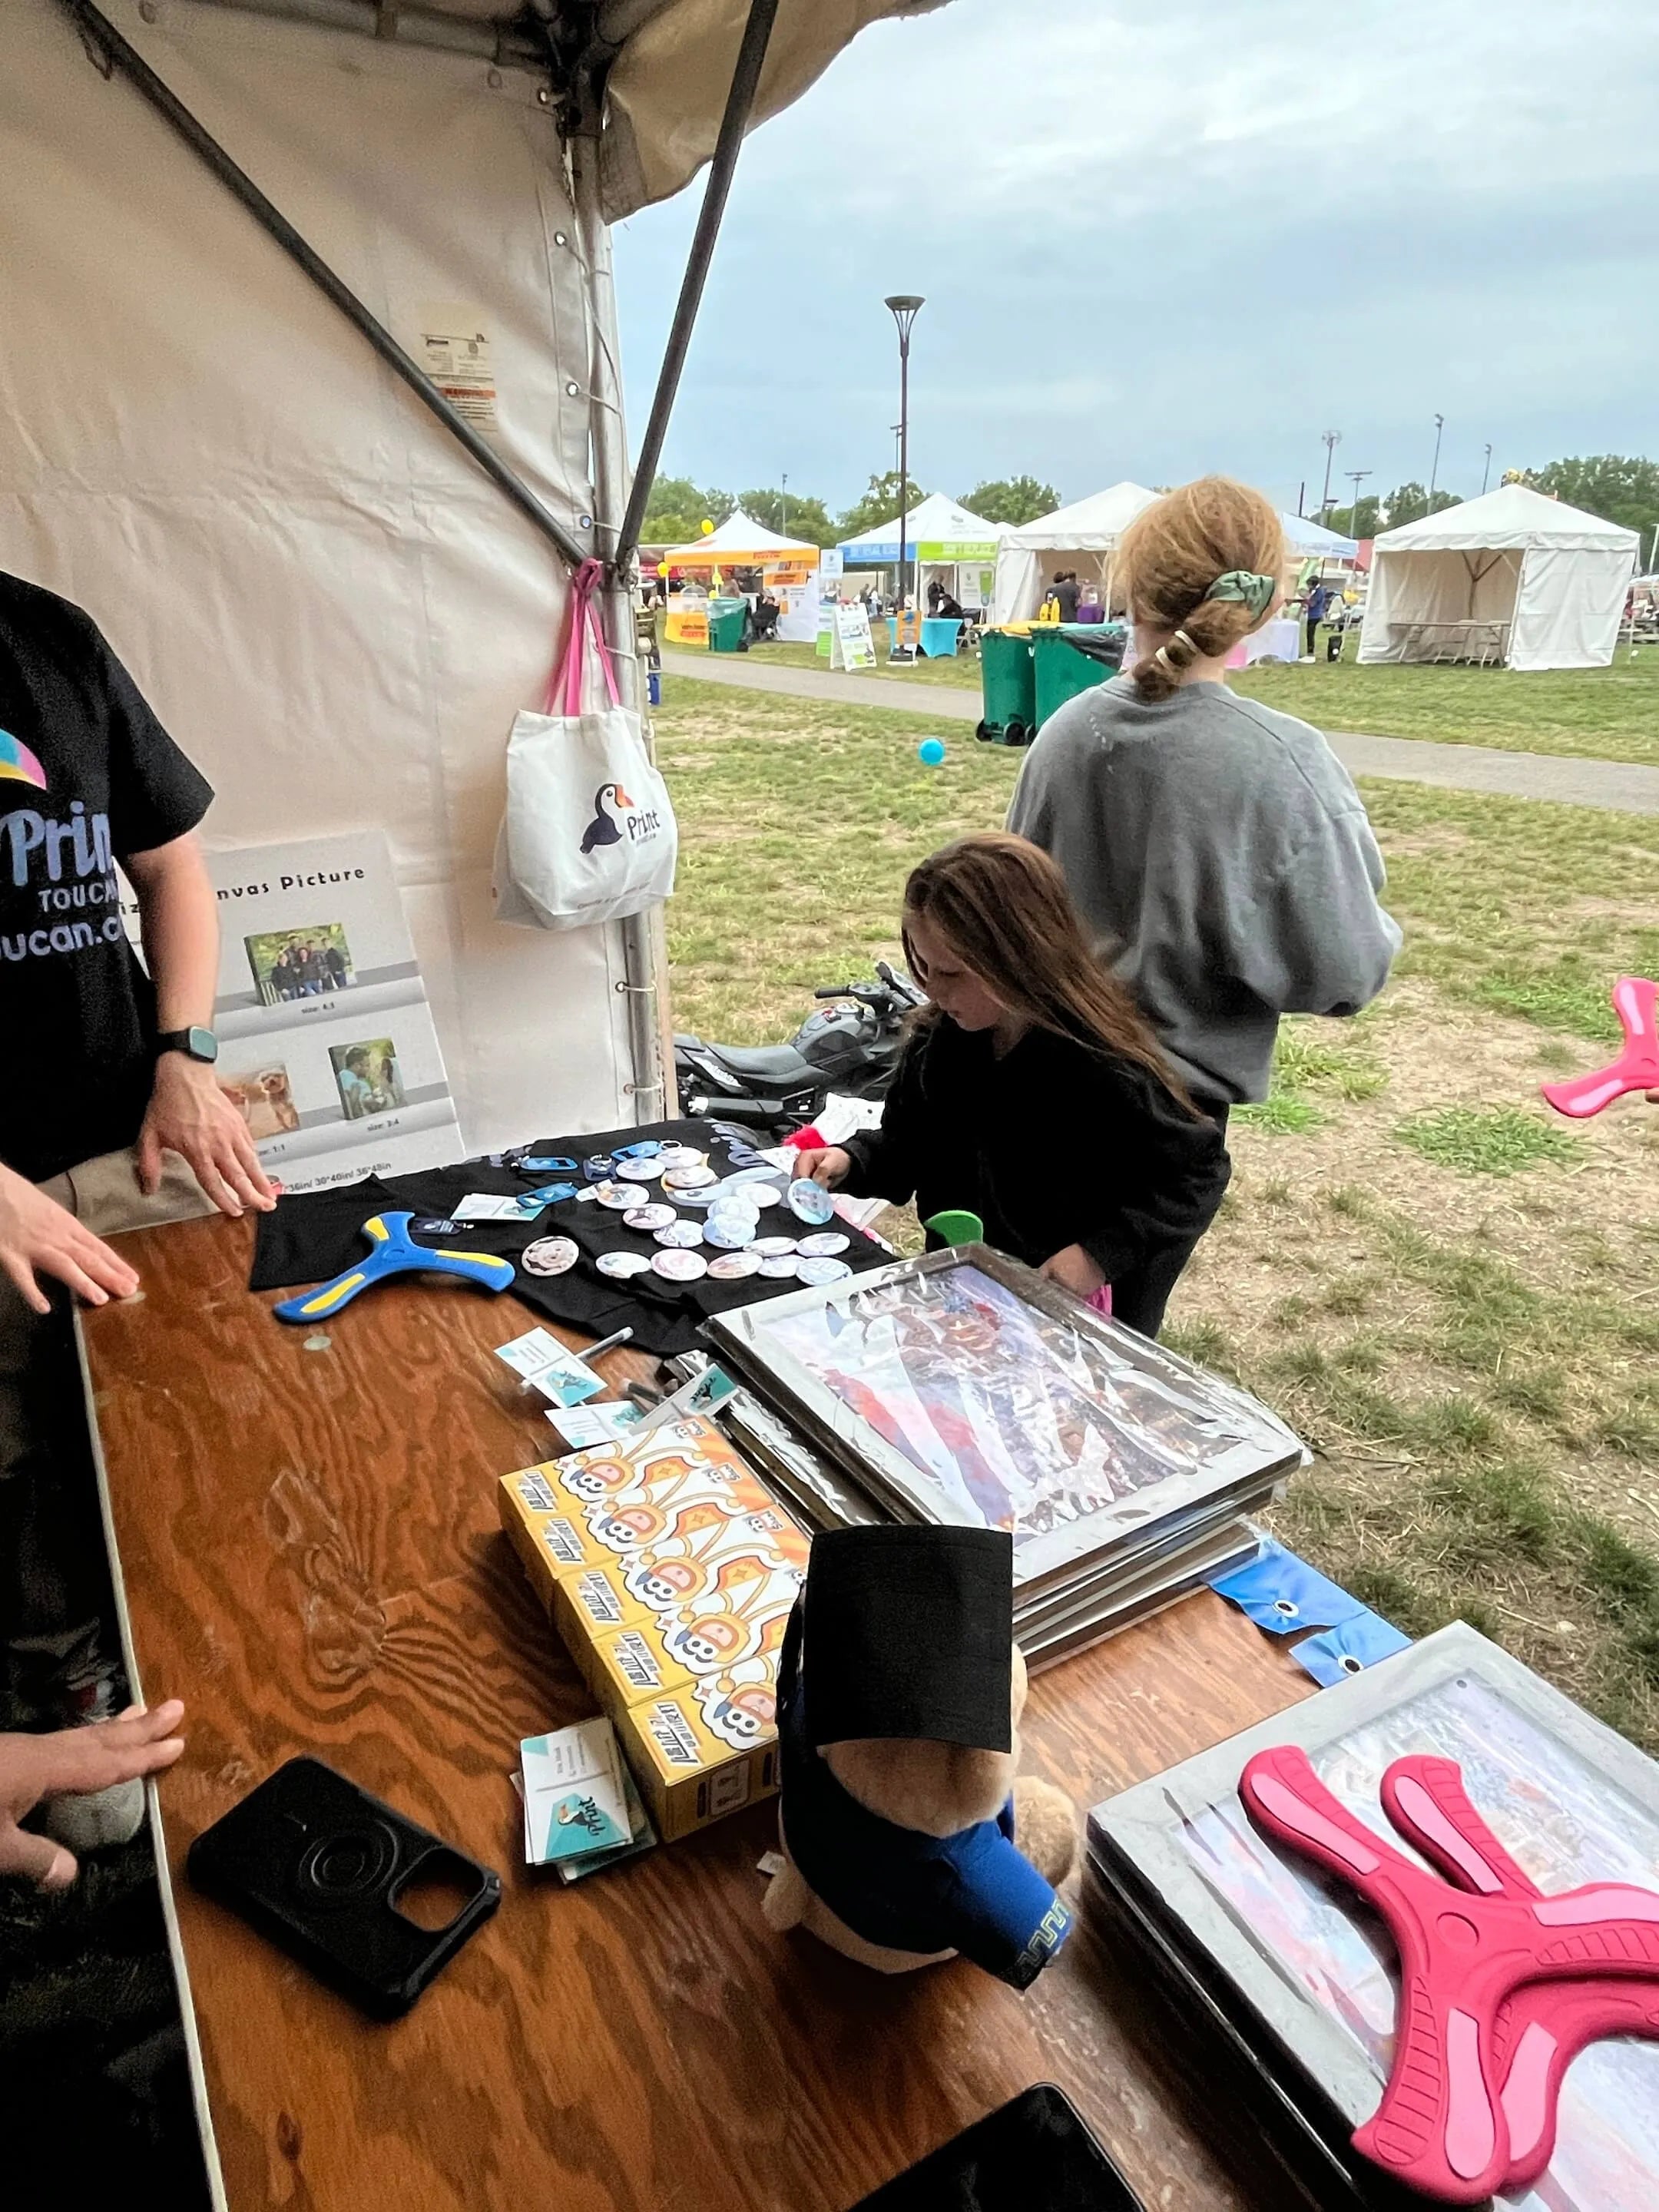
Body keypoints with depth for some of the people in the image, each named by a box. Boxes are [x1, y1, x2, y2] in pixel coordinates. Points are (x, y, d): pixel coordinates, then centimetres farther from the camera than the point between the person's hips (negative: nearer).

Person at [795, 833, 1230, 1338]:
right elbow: (904, 1141, 6)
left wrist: (1101, 1255, -25)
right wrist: (850, 1160, -15)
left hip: (1073, 1315, -6)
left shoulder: (1103, 1070, -27)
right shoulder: (940, 1040, -8)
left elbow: (1199, 1171, -17)